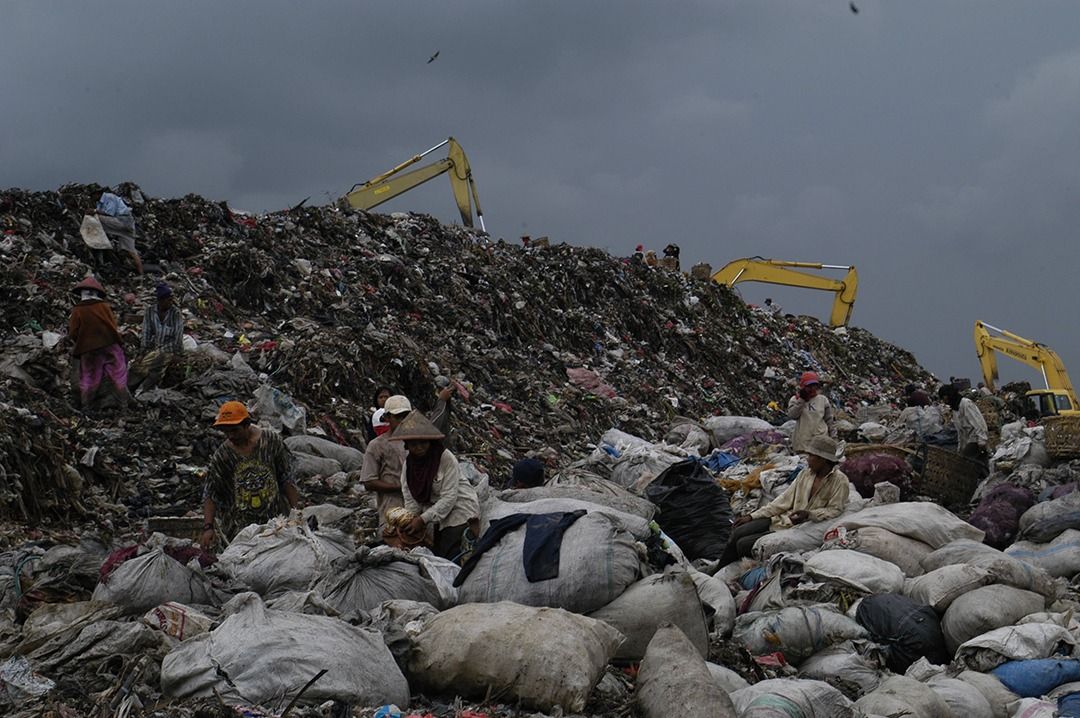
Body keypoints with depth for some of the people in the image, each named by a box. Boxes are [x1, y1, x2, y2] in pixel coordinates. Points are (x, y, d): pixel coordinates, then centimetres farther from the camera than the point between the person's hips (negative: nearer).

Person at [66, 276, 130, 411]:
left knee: (88, 380, 12)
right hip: (110, 346, 0)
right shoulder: (104, 306, -4)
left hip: (88, 351, 0)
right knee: (119, 378, 8)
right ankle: (124, 406, 8)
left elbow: (72, 335, -6)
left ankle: (86, 408, 15)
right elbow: (114, 327, -1)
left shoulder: (77, 310, -6)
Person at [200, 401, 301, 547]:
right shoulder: (221, 456, -2)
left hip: (276, 519, 0)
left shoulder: (271, 440, -3)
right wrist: (208, 527, -14)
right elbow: (210, 495, -2)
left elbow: (287, 479, 3)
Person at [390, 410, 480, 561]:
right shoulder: (408, 464, 2)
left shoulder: (446, 458, -15)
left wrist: (423, 519, -23)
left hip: (460, 512, -6)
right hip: (436, 518, 6)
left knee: (450, 557, -16)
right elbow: (410, 500, -1)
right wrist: (411, 522, -17)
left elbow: (449, 498, -19)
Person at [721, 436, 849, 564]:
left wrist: (808, 514, -31)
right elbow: (785, 499, 9)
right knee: (737, 533, -8)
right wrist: (752, 516, 4)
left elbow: (835, 510, -15)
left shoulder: (839, 480, -12)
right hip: (783, 518, 7)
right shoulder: (806, 473, 7)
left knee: (743, 544, -14)